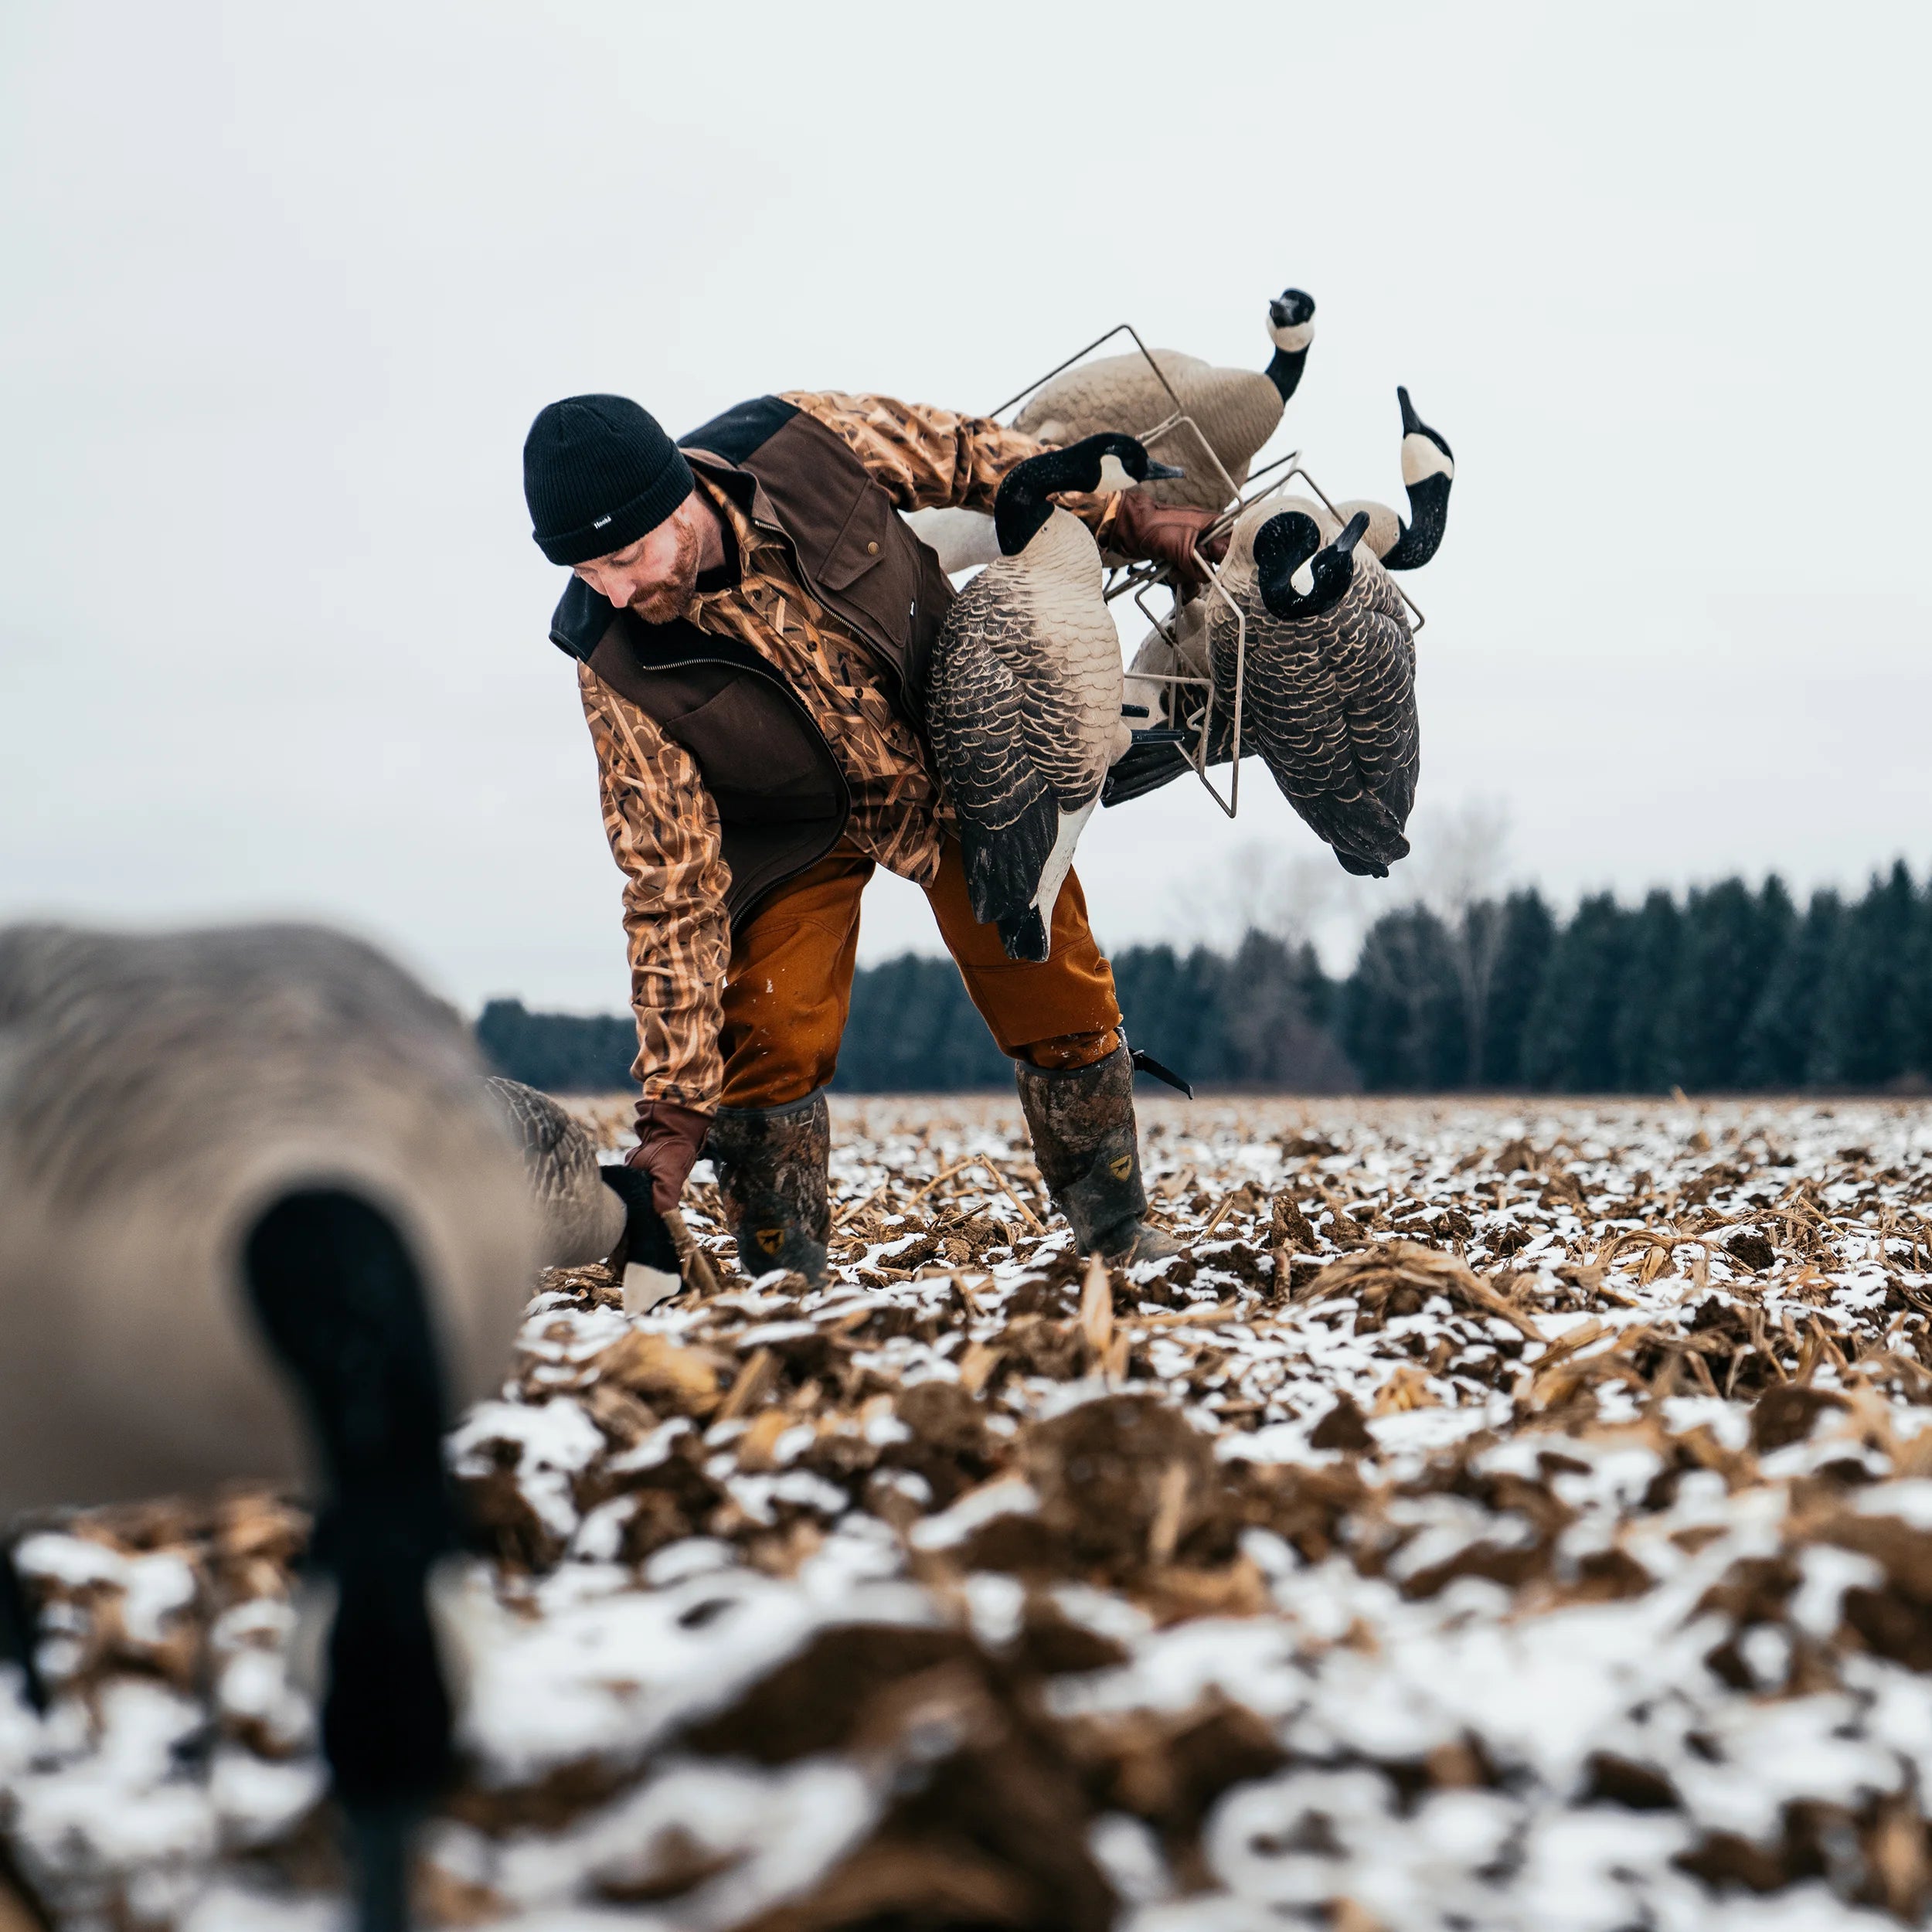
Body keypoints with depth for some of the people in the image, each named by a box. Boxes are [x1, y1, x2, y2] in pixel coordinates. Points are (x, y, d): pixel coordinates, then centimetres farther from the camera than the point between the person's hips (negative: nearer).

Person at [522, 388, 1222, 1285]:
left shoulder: (815, 441, -32)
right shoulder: (618, 667, -30)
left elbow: (973, 459, -10)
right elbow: (673, 887, -25)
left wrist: (1130, 515, -3)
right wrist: (674, 1106, -26)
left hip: (962, 752, 1)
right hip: (800, 825, -1)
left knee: (1057, 994, 2)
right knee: (768, 1033, -17)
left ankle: (1118, 1231, 24)